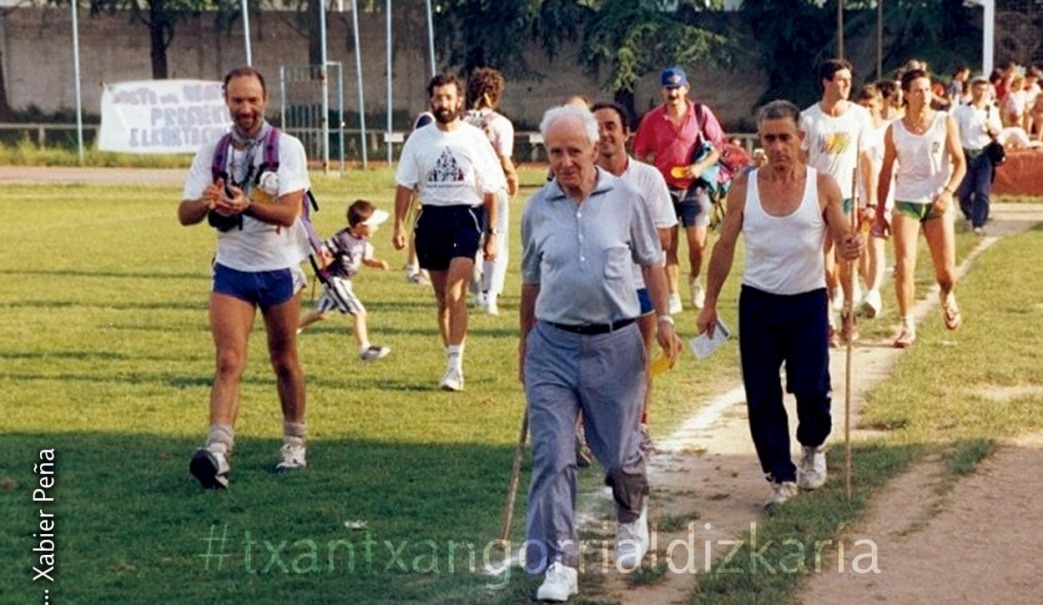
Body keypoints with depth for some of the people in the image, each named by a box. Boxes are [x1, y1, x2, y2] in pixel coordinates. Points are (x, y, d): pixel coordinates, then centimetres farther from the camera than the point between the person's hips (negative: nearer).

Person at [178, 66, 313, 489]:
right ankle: (218, 450, -24)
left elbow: (288, 212, -20)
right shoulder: (212, 153, 1)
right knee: (229, 360, -12)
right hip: (231, 269, 1)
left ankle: (295, 444, 28)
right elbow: (184, 214, -5)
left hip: (280, 269, -1)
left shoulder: (287, 148, -9)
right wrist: (204, 203, -29)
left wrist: (247, 205, -39)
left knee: (284, 360, 11)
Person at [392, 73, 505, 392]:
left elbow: (490, 190, 4)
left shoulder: (475, 138, 0)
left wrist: (492, 234, 2)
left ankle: (455, 364, -19)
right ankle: (454, 363, 18)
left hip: (466, 216, -3)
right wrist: (399, 225, -2)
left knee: (455, 293, -18)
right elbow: (405, 185, 8)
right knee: (442, 298, 9)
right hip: (431, 218, 4)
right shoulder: (418, 140, 7)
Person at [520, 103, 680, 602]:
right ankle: (558, 562, 0)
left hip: (615, 342, -1)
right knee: (552, 456, -5)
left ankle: (632, 519, 41)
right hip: (552, 345, 1)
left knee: (619, 453, 10)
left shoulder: (625, 199, -1)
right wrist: (525, 340, 20)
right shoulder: (537, 209, 4)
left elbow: (651, 262, 9)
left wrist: (663, 319, 1)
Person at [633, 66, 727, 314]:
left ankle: (695, 280, 25)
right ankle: (673, 296, 10)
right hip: (665, 188, 1)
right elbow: (640, 155, 6)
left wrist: (701, 167, -14)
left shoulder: (701, 114, -2)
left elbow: (718, 147, 1)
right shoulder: (652, 119, 0)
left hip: (694, 187, -1)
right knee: (668, 244, 2)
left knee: (698, 243, -5)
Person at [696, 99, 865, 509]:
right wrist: (709, 303, 6)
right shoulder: (744, 188, -1)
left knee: (812, 390, -3)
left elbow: (842, 242, -1)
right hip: (758, 302, 1)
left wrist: (853, 247, -26)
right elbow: (725, 247, 7)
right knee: (762, 396, 1)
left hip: (808, 301, -1)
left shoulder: (823, 187, -5)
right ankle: (781, 476, 14)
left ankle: (813, 448, 29)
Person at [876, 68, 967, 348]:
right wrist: (879, 214, 9)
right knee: (904, 266, -11)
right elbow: (886, 172, 8)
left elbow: (959, 162, -4)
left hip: (938, 202, 0)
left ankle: (947, 298, 38)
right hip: (905, 202, 0)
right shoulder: (894, 130, 2)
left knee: (946, 272, 3)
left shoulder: (945, 122, -1)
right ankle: (908, 327, -3)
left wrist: (947, 192, -21)